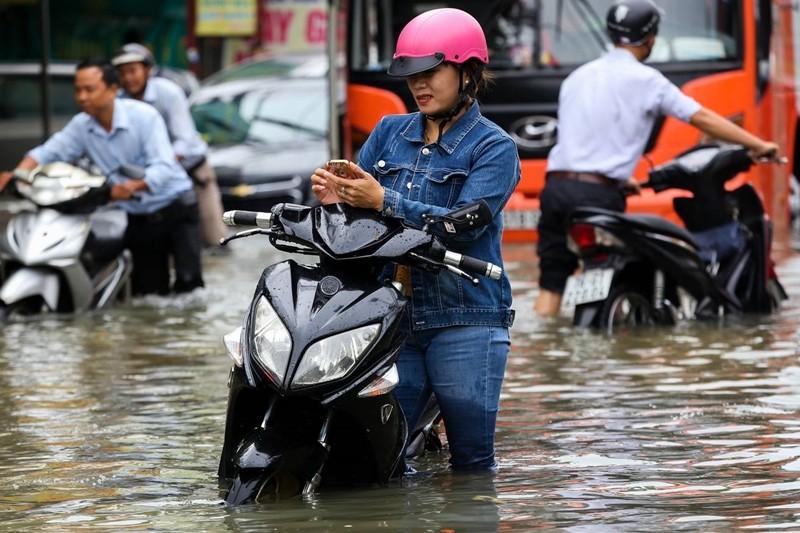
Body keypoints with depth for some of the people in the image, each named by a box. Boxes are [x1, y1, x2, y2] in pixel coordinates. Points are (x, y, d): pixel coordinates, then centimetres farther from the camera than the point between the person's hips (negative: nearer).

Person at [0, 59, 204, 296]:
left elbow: (163, 168, -28)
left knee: (188, 280, -14)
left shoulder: (143, 116, -20)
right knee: (147, 291, 6)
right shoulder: (81, 125, -4)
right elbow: (50, 151, -11)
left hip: (176, 208, -5)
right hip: (139, 218, 5)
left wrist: (134, 185, -48)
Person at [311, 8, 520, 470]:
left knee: (472, 460, -1)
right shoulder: (390, 133, 15)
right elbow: (360, 199, 9)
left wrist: (383, 201, -25)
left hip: (464, 320, -4)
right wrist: (335, 198, -16)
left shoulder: (494, 147, -2)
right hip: (392, 316, 4)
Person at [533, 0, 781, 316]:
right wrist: (758, 145, 3)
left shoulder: (578, 77, 20)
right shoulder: (644, 79, 0)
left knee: (552, 281, 5)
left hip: (556, 184, 6)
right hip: (597, 193, -6)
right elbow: (702, 118, -2)